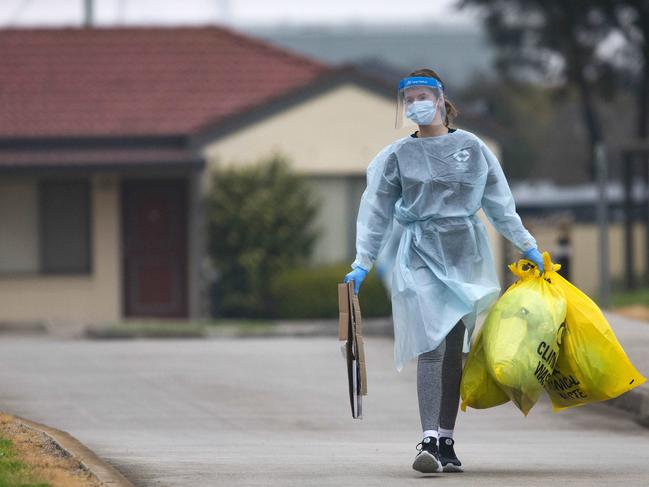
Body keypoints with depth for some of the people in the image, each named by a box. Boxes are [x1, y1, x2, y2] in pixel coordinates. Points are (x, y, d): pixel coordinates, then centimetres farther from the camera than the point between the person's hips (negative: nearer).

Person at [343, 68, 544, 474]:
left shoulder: (472, 148, 7)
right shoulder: (397, 156, 5)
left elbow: (499, 203, 13)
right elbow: (376, 212, 7)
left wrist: (526, 244, 14)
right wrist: (362, 264, 2)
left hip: (464, 254, 2)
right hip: (419, 255, -2)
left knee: (454, 349, 3)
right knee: (431, 345, -16)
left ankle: (446, 443, 8)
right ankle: (430, 441, -23)